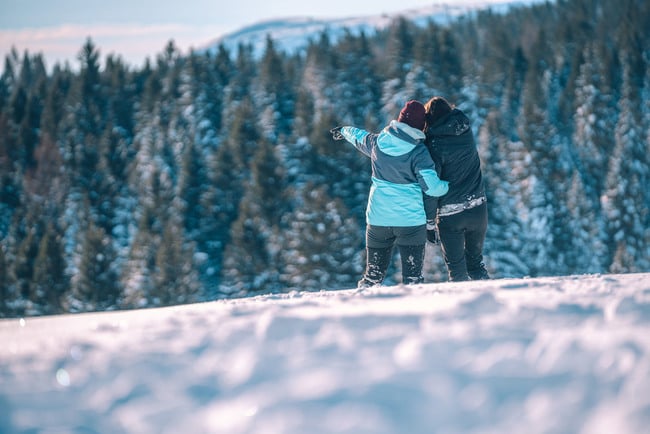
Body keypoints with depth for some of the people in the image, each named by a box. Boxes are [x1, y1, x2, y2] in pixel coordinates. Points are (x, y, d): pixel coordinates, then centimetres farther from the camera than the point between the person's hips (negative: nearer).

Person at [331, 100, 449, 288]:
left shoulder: (377, 141, 1)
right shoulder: (418, 152, -13)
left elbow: (358, 136, 23)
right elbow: (432, 186, -18)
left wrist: (344, 130, 45)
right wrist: (448, 186, 3)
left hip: (378, 218, 4)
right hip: (410, 221, -4)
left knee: (373, 275, 15)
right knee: (413, 276, 1)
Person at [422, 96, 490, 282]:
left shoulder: (434, 145, -14)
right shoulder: (465, 130, 0)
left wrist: (429, 224, -7)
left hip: (450, 215, -5)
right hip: (478, 209, 5)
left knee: (457, 269, 8)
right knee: (475, 261, 19)